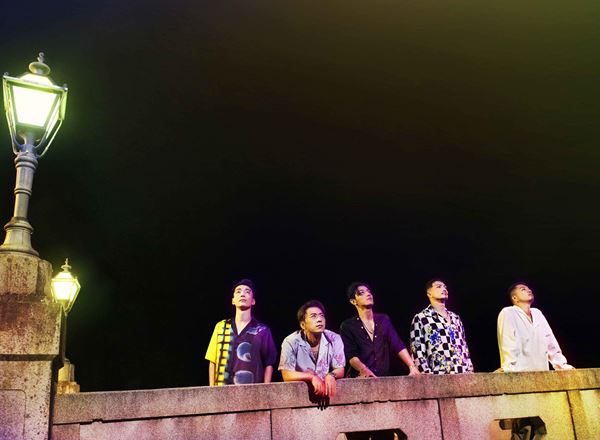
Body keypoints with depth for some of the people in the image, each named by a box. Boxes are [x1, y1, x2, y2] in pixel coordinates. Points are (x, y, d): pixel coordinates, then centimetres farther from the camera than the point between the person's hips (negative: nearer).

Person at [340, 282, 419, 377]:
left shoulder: (384, 320, 11)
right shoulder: (347, 326, 0)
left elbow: (398, 345, 4)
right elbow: (351, 354, -9)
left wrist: (412, 367, -8)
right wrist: (363, 369, -25)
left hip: (384, 377, 3)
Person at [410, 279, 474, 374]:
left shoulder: (455, 318, 18)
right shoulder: (420, 318, 0)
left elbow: (464, 347, 19)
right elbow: (417, 352, -5)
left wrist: (470, 371, 9)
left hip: (463, 374, 5)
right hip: (439, 376, -5)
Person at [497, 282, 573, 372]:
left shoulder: (537, 313, 16)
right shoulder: (507, 313, -5)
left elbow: (551, 342, 20)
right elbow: (507, 345, -15)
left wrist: (562, 365, 12)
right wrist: (509, 370, -25)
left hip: (542, 372, 6)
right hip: (520, 373, -6)